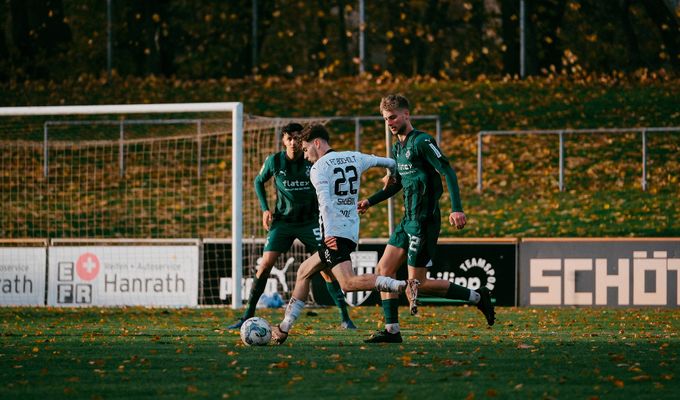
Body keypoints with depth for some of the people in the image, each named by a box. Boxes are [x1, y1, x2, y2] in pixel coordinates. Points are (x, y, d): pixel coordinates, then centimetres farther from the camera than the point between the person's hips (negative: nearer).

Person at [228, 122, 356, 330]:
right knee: (264, 265, -9)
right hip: (283, 220, 1)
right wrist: (265, 209, 2)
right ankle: (248, 316, 2)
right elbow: (259, 181, 12)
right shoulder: (274, 161, -6)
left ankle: (345, 318, -1)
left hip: (310, 221, -1)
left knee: (326, 268, -9)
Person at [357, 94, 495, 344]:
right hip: (408, 220, 9)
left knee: (418, 283, -7)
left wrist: (456, 209, -28)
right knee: (384, 269, 4)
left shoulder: (422, 142, -13)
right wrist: (369, 202, 20)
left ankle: (477, 297, 5)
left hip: (424, 221, -9)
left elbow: (448, 172, -19)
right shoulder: (397, 148, 15)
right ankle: (391, 330, 6)